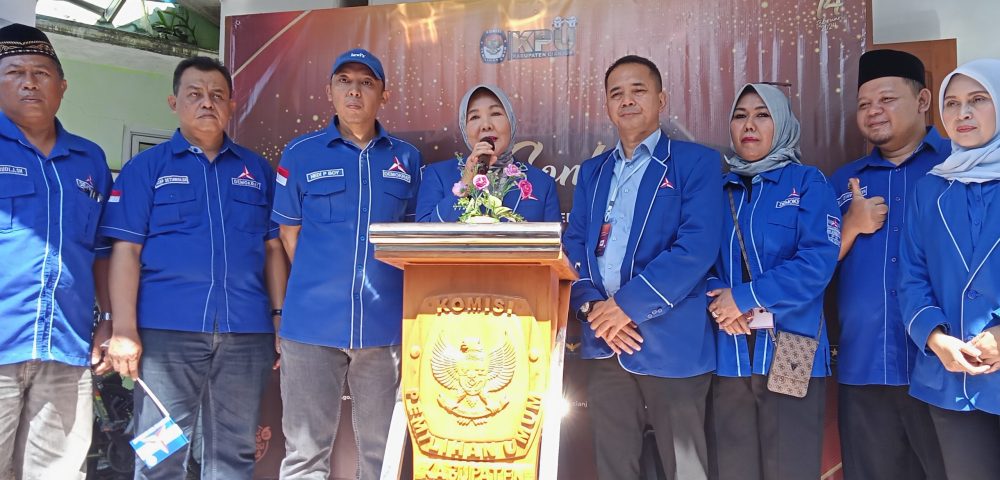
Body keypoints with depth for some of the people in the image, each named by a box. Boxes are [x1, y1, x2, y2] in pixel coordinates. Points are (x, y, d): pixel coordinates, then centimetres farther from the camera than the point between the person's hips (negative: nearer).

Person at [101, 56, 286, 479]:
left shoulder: (258, 170, 14)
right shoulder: (147, 167, 6)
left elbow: (273, 248, 13)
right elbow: (126, 251, -1)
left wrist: (280, 315, 5)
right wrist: (124, 330, -10)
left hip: (247, 332, 3)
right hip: (166, 329, -2)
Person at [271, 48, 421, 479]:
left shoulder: (406, 158, 8)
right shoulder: (300, 154, 3)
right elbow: (289, 231, 9)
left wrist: (383, 282, 7)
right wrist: (319, 286, 6)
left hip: (385, 325, 2)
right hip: (312, 322, -1)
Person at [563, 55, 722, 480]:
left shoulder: (696, 162, -1)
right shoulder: (592, 171, 17)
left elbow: (697, 248, -13)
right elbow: (573, 247, 8)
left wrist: (627, 305, -17)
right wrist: (592, 306, -10)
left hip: (671, 343, -4)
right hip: (603, 344, 5)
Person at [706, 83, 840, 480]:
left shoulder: (807, 183, 2)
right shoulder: (719, 190, 13)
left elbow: (818, 261, -11)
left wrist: (745, 296, -15)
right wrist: (717, 301, -13)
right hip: (728, 353, 4)